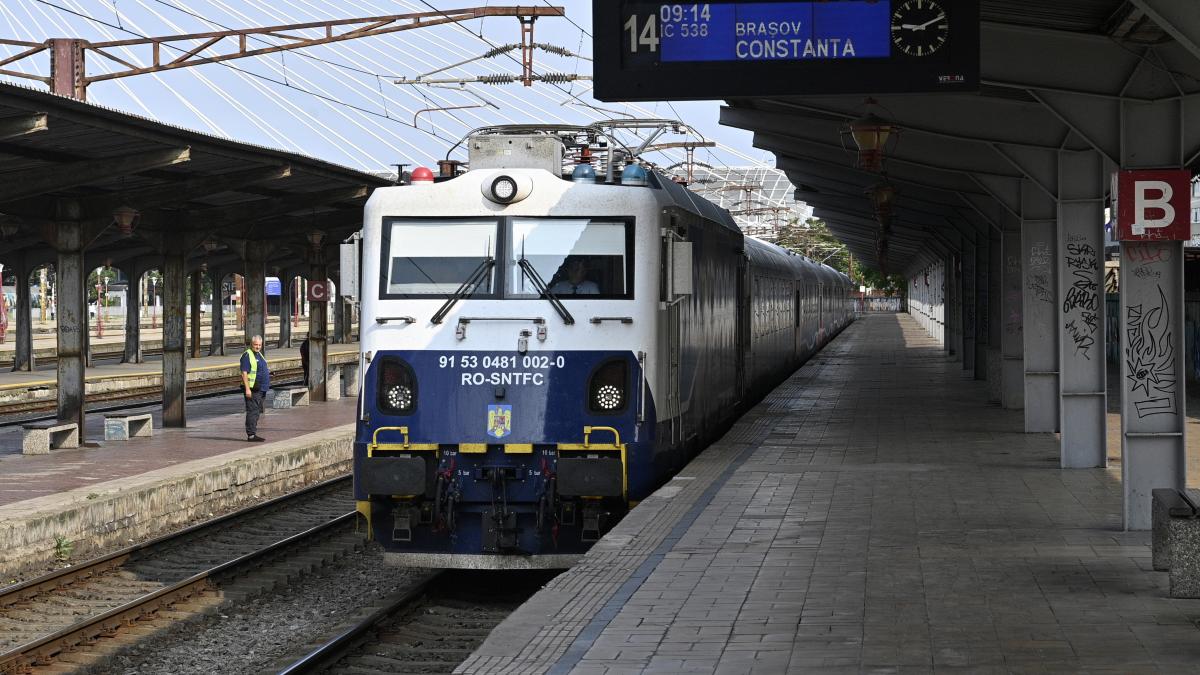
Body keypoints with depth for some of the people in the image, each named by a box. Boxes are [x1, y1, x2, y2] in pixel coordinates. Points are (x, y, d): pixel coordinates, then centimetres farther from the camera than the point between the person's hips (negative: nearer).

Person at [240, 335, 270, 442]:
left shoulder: (259, 354, 17)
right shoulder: (247, 355, -12)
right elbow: (244, 373, -19)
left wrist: (267, 371, 13)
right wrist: (247, 389, -24)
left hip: (261, 389, 10)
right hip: (252, 389, -10)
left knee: (257, 411, 12)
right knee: (252, 411, -9)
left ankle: (253, 433, 18)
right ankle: (251, 435, -9)